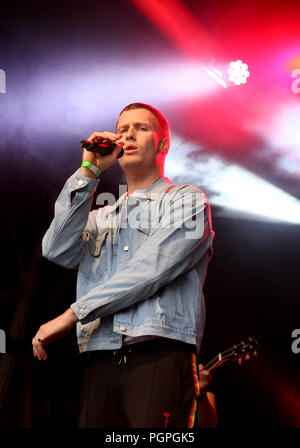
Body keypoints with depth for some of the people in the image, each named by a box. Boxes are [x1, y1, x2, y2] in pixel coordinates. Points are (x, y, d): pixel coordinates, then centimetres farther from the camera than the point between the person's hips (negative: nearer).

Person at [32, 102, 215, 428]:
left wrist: (72, 314, -5)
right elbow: (58, 251, 6)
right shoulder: (99, 218, 26)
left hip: (159, 356, -4)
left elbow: (152, 269, -4)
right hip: (100, 364, 4)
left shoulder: (187, 200, 11)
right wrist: (88, 172, 5)